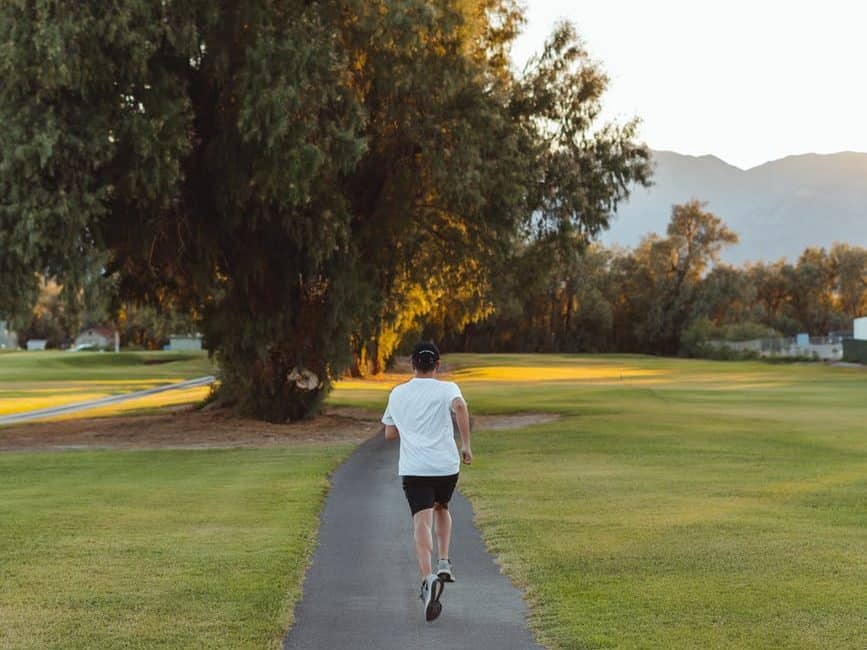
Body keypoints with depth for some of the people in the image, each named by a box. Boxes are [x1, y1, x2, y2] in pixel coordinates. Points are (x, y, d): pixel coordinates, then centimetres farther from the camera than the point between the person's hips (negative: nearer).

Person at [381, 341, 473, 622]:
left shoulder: (397, 393, 13)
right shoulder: (447, 389, 4)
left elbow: (390, 433, 19)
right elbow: (460, 406, -18)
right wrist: (466, 444, -12)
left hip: (413, 468, 0)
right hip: (446, 464, 0)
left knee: (422, 522, -10)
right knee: (441, 508, 28)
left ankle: (428, 578, -31)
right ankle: (444, 563, 16)